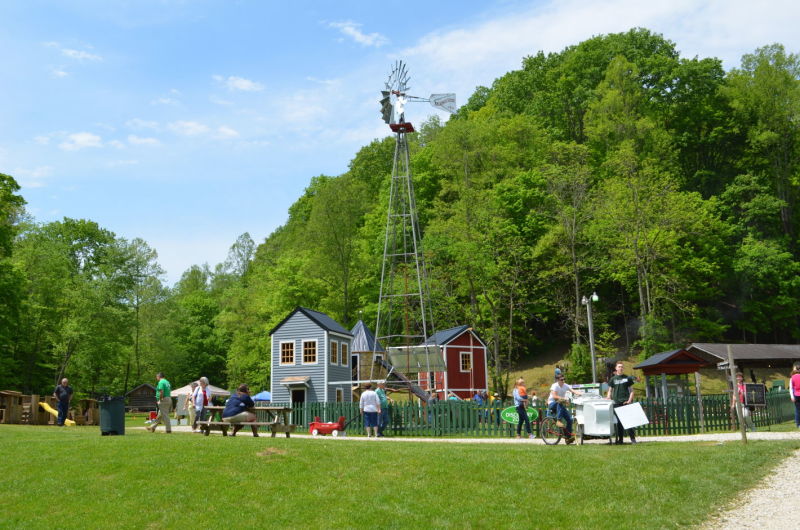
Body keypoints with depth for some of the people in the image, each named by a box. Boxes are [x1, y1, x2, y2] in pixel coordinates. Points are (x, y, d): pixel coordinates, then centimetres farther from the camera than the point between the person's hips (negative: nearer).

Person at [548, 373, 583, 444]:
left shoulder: (565, 386, 0)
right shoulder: (554, 386, -15)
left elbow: (573, 391, -14)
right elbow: (554, 396, -27)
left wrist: (580, 393, -33)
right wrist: (563, 398, -42)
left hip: (560, 405, 5)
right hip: (552, 404, -5)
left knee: (569, 419, -8)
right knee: (559, 403, -40)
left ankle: (568, 437, 0)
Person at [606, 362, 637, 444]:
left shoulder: (628, 378, 8)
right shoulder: (613, 379, 11)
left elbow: (631, 390, 8)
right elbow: (610, 391, 14)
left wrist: (630, 400, -6)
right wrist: (608, 399, -2)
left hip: (626, 402, -1)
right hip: (616, 402, 1)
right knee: (619, 421, 3)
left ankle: (632, 438, -3)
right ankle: (620, 439, 9)